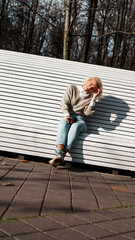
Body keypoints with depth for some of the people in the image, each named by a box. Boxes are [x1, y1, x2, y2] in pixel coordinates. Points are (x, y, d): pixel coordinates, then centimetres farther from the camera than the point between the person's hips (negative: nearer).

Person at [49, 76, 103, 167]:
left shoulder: (91, 98, 19)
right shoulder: (72, 88, 19)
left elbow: (87, 113, 2)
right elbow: (64, 102, 5)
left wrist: (94, 98, -2)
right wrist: (67, 115, -13)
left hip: (80, 119, 0)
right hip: (68, 116, 0)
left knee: (76, 126, -37)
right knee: (63, 122, -37)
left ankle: (63, 154, -58)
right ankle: (59, 154, -59)